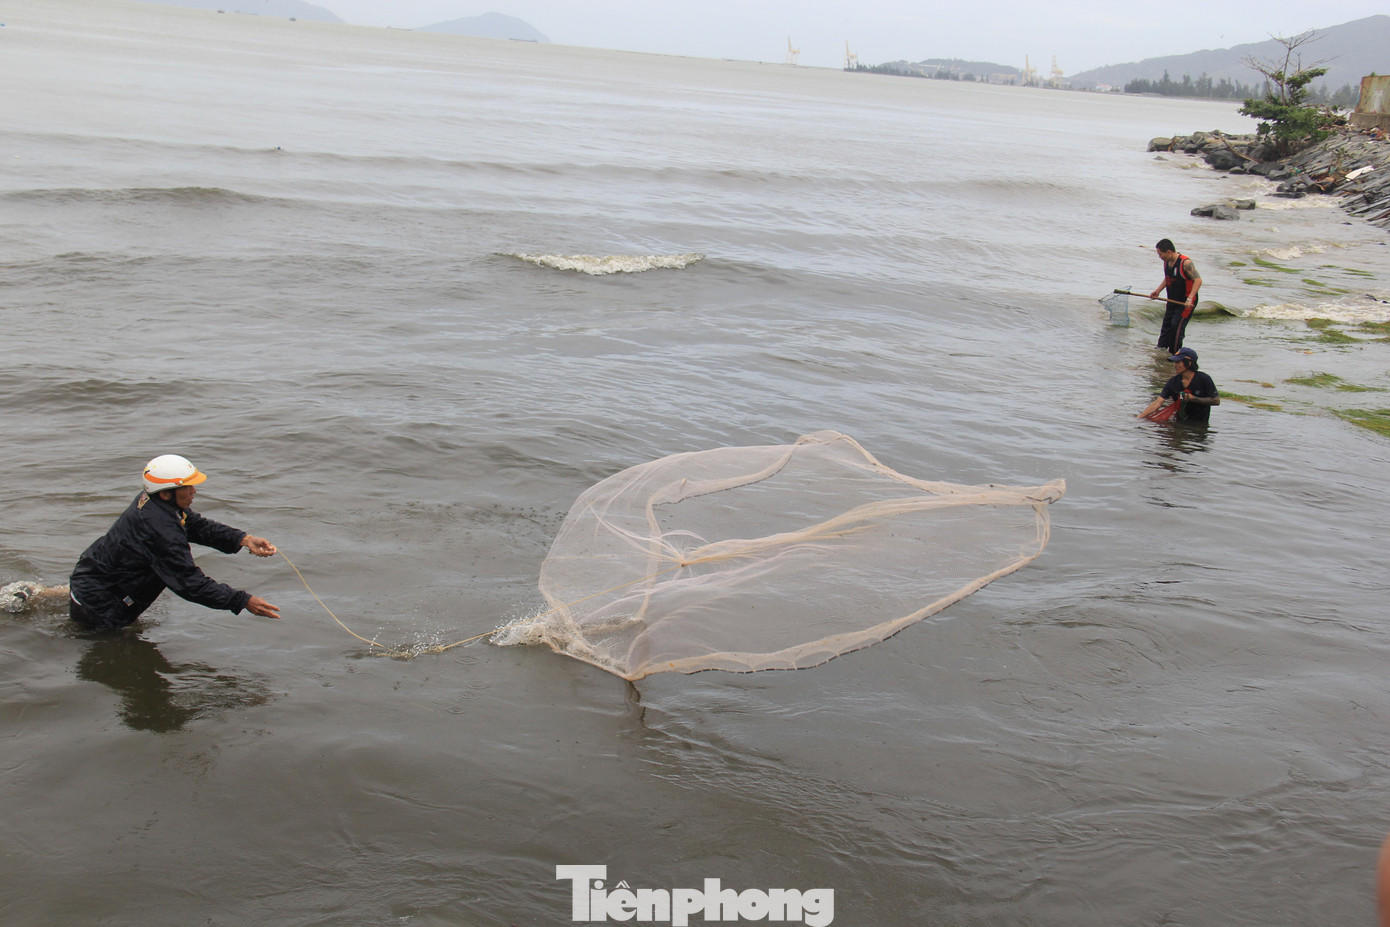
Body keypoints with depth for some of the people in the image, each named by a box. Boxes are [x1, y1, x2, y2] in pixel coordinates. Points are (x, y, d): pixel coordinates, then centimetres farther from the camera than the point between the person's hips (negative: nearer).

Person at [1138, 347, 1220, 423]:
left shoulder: (1203, 379, -10)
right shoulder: (1173, 382, -2)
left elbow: (1216, 400, -9)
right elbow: (1158, 402, -8)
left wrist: (1193, 398, -16)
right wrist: (1139, 417, -19)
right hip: (1180, 422, 3)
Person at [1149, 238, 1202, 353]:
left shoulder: (1185, 263, -23)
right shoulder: (1166, 262, 2)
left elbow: (1198, 280, -29)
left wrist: (1189, 299, -36)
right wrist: (1157, 291, 9)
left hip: (1186, 302, -8)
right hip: (1172, 300, 8)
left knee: (1177, 325, -10)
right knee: (1167, 324, 11)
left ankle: (1174, 353, -1)